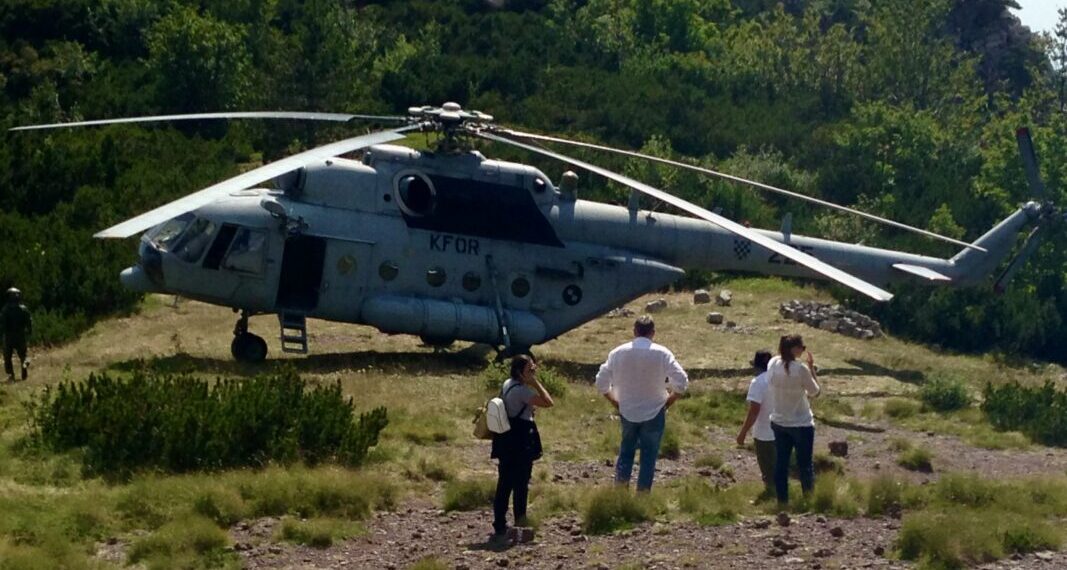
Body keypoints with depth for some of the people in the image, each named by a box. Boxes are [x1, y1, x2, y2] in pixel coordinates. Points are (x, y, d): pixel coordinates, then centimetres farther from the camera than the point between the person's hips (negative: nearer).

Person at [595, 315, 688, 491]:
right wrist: (669, 401, 0)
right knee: (649, 455, 8)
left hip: (627, 412, 2)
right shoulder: (661, 354, -13)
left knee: (626, 451, 19)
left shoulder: (618, 353, -6)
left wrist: (615, 402, 9)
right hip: (654, 413, -2)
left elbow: (601, 383, -2)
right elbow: (682, 383, -15)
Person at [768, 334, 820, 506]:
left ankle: (782, 501, 17)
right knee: (805, 465, 9)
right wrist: (811, 367, -4)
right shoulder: (801, 369, -24)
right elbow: (814, 392, -9)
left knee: (781, 464, 11)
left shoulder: (773, 364, -8)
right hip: (801, 424, -5)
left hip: (779, 423, 5)